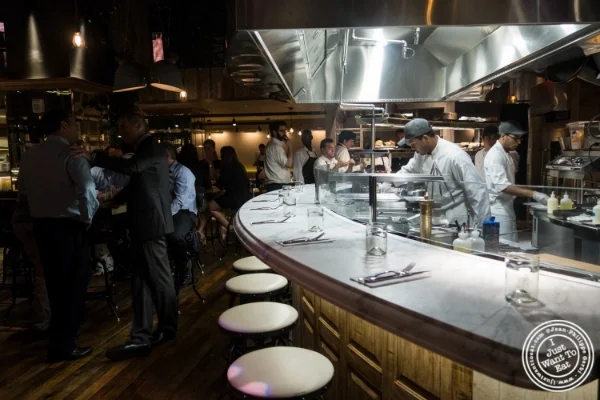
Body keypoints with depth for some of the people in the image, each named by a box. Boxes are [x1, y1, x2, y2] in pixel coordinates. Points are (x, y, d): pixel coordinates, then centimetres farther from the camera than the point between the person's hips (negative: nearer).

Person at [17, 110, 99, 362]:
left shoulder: (30, 156, 8)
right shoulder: (71, 156, -15)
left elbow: (23, 194, 12)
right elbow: (87, 193, -29)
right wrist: (87, 219, -14)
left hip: (41, 226, 7)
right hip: (68, 227, -7)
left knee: (56, 282, 21)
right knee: (73, 284, 7)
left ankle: (60, 335, 37)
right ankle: (63, 346, 13)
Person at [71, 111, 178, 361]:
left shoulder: (151, 147, -10)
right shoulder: (143, 149, 19)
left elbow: (132, 167, -28)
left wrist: (92, 158, -27)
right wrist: (114, 199, 19)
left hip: (150, 223, -10)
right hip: (144, 223, 10)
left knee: (158, 278, 1)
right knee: (142, 280, 7)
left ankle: (167, 329, 16)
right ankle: (142, 337, 11)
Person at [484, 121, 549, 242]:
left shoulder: (505, 154, 14)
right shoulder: (495, 155, -18)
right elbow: (502, 186, -30)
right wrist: (533, 194, -34)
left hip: (506, 209, 10)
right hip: (499, 211, -10)